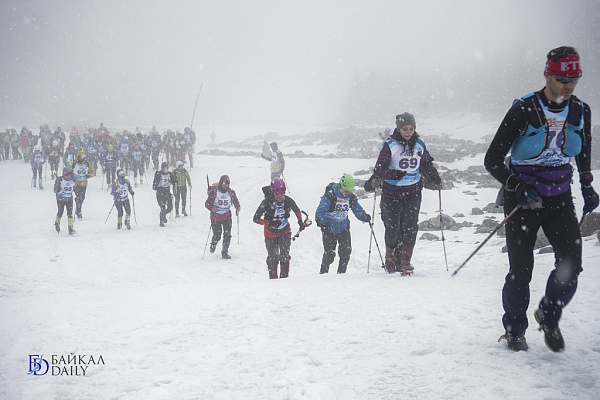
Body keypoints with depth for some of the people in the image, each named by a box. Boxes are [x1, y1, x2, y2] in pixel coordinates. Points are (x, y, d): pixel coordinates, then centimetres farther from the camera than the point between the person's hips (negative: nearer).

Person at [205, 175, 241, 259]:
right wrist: (212, 208, -24)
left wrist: (238, 208, -10)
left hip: (227, 216, 2)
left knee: (227, 234, -9)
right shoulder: (214, 191, -8)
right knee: (217, 235, -2)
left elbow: (236, 202, 12)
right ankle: (213, 246, 32)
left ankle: (225, 252, 3)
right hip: (216, 216, -2)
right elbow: (207, 203, -4)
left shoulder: (231, 192, 1)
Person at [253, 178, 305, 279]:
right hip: (271, 234, -1)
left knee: (284, 255, -13)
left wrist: (300, 221, -2)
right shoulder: (266, 202, -22)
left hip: (285, 232, 1)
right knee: (272, 257, 7)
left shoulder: (288, 201, -15)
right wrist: (270, 223, -27)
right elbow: (256, 219, -20)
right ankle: (273, 278, 24)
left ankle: (284, 277, -4)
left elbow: (297, 211, 8)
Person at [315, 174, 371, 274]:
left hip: (344, 228, 4)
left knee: (346, 251, -6)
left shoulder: (351, 197, -1)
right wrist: (323, 224, -26)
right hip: (330, 229, -4)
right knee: (329, 254, -6)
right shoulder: (330, 195, -16)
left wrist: (363, 216, -12)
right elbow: (320, 212, -13)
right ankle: (323, 273, 12)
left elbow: (357, 209, 9)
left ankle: (341, 273, 10)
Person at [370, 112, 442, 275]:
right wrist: (393, 174, -33)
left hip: (413, 191, 2)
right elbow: (380, 168, -16)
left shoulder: (419, 144, 3)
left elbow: (427, 164, 18)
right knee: (392, 228, 2)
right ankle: (391, 259, 28)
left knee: (410, 226, -8)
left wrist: (435, 179, 8)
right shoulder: (390, 145, -9)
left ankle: (406, 261, 4)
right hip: (392, 191, -2)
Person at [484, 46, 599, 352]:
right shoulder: (524, 110, -14)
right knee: (521, 270, -2)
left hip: (560, 199, 4)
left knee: (571, 262, -13)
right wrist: (517, 186, -25)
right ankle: (514, 330, 22)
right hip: (523, 199, -3)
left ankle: (549, 316, 14)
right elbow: (492, 160, -12)